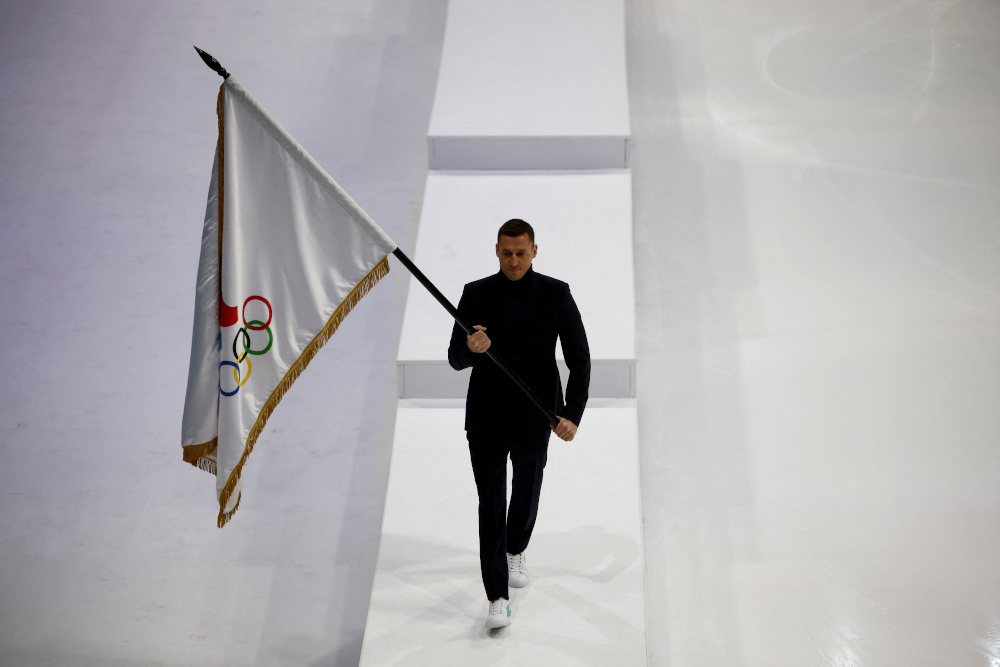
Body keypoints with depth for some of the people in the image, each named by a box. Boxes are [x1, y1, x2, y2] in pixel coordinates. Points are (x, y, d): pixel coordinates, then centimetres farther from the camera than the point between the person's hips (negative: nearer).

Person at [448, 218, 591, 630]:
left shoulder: (556, 294, -6)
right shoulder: (475, 294, -3)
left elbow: (579, 359, -5)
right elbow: (455, 359, -1)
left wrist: (573, 414, -15)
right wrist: (471, 349, -26)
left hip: (535, 419, 0)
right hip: (486, 418, 0)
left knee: (526, 498, 17)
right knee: (491, 504, -3)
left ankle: (515, 551, 50)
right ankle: (498, 600, 1)